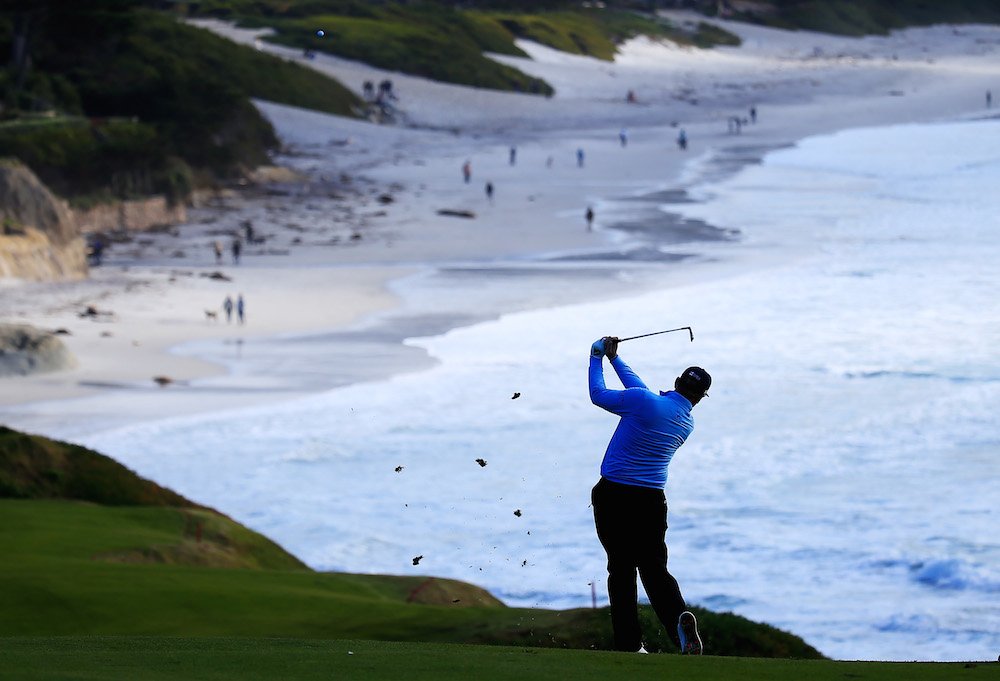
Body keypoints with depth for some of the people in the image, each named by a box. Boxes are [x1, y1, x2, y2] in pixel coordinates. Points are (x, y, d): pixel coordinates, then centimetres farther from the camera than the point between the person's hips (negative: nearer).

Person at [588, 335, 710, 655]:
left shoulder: (643, 401, -12)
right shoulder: (687, 424, 8)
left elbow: (599, 395, 2)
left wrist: (598, 358, 17)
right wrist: (615, 358, 28)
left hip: (613, 497, -3)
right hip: (651, 501, 3)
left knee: (621, 569, 6)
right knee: (654, 567, 3)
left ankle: (629, 644, 3)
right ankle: (678, 618, -27)